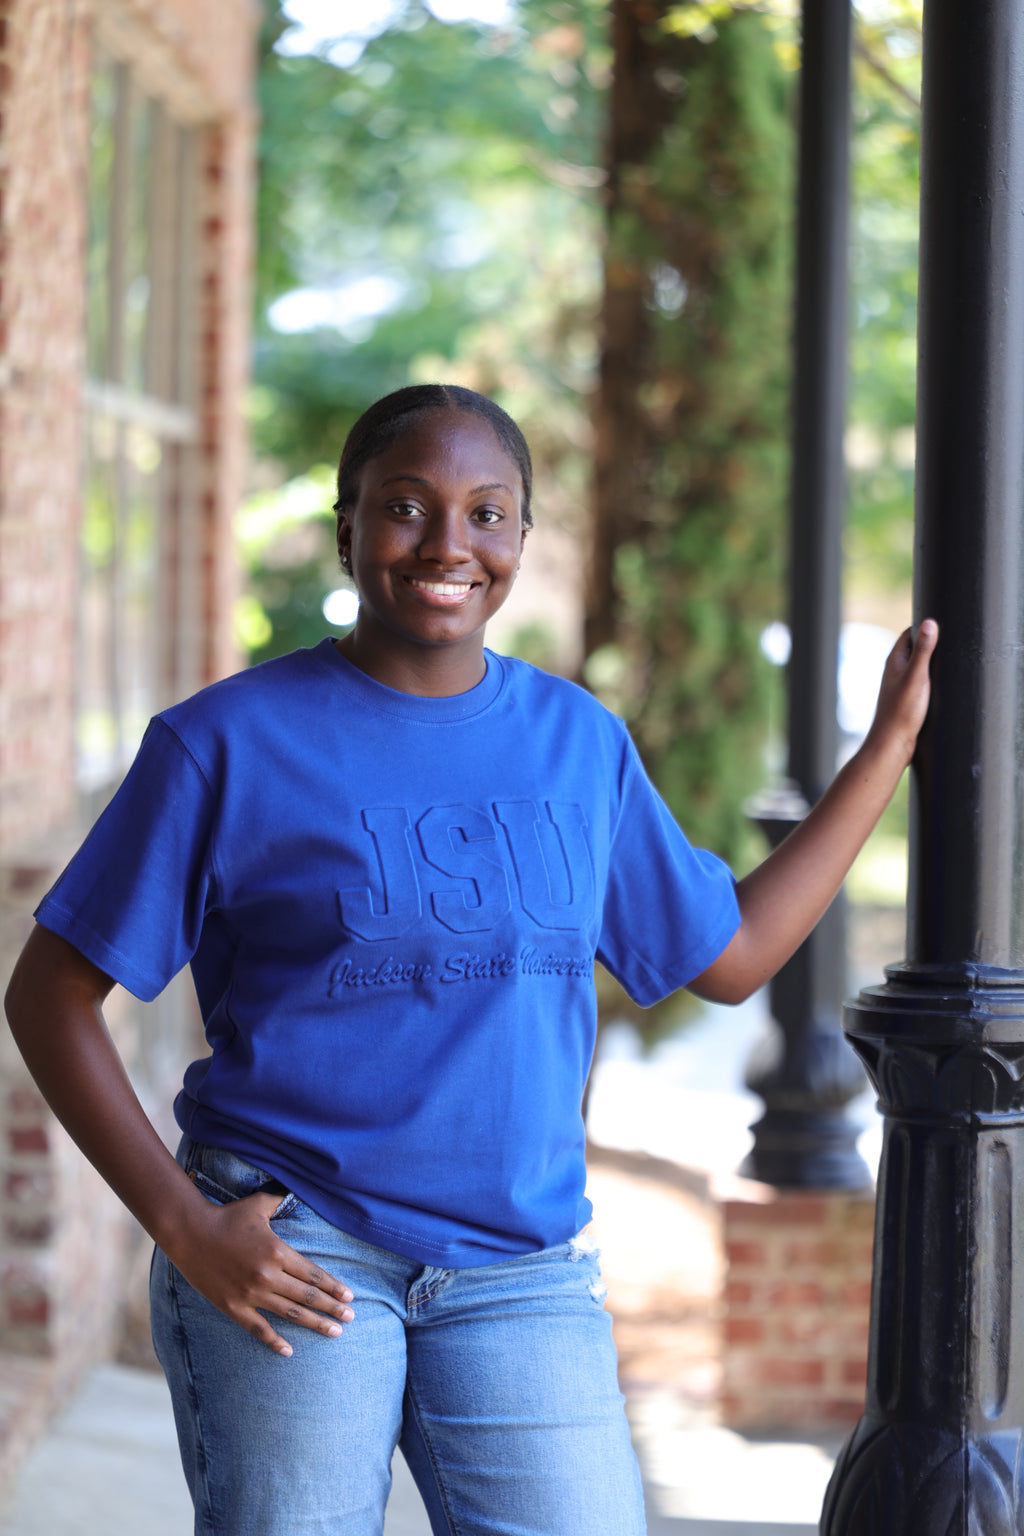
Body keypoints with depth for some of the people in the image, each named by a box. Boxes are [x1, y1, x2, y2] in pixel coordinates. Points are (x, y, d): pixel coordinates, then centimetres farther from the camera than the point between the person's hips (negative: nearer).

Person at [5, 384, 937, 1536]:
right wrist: (181, 1223, -9)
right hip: (290, 1259, -3)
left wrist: (893, 738, 22)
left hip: (521, 1273, 3)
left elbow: (729, 955, 21)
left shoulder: (580, 745, 11)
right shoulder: (229, 744, -2)